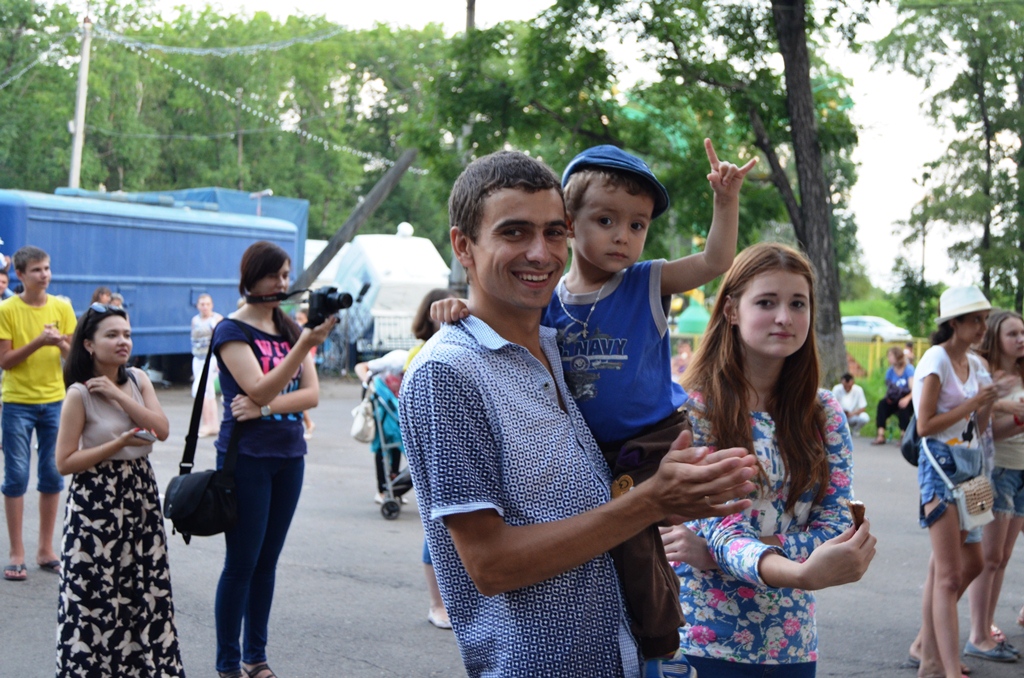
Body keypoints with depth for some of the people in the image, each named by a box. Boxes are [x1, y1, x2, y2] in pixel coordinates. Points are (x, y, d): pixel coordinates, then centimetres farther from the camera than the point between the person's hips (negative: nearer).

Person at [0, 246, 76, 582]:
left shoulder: (62, 308, 2)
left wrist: (60, 343, -17)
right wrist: (38, 342, -21)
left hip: (55, 401, 3)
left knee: (52, 476, 6)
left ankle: (46, 550, 17)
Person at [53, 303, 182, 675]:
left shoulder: (138, 379, 4)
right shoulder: (80, 394, -12)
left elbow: (162, 430, -8)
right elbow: (64, 462, -14)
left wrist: (118, 395, -15)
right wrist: (120, 443, -20)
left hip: (141, 494, 5)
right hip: (97, 500, -5)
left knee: (146, 585, 9)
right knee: (97, 590, -2)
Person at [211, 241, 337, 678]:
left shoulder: (290, 328, 10)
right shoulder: (231, 330, -7)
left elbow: (311, 394, 1)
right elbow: (260, 389, -21)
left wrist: (265, 408, -16)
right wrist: (306, 344, -32)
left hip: (289, 456, 6)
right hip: (247, 456, -5)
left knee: (267, 560, 11)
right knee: (242, 562, -1)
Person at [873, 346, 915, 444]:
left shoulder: (909, 369, -9)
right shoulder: (890, 371, 5)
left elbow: (914, 389, -19)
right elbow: (888, 389, 2)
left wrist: (907, 398, -39)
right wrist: (888, 396, -22)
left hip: (909, 400, -4)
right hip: (894, 400, 4)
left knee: (903, 406, -37)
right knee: (882, 403, -26)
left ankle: (904, 435, -32)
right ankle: (881, 435, -35)